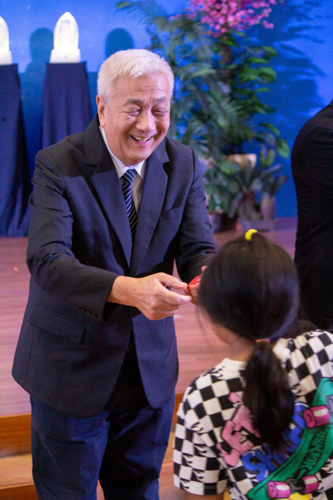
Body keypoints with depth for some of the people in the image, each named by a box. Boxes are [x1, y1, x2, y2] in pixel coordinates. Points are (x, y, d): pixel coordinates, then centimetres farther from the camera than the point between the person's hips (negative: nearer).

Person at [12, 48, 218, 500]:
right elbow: (47, 260, -29)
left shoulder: (184, 165, -3)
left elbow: (199, 249, -6)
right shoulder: (57, 165, -17)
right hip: (72, 365, -4)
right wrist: (128, 290, -46)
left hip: (151, 366, 4)